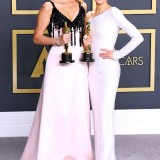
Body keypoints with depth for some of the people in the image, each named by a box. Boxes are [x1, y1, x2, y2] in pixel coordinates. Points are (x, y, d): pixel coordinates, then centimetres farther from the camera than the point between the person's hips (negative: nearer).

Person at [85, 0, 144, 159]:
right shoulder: (91, 15, 10)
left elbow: (138, 37, -16)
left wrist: (117, 54, -15)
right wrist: (85, 43, 2)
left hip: (108, 69, -7)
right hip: (93, 68, 7)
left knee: (105, 113, -5)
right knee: (97, 112, 11)